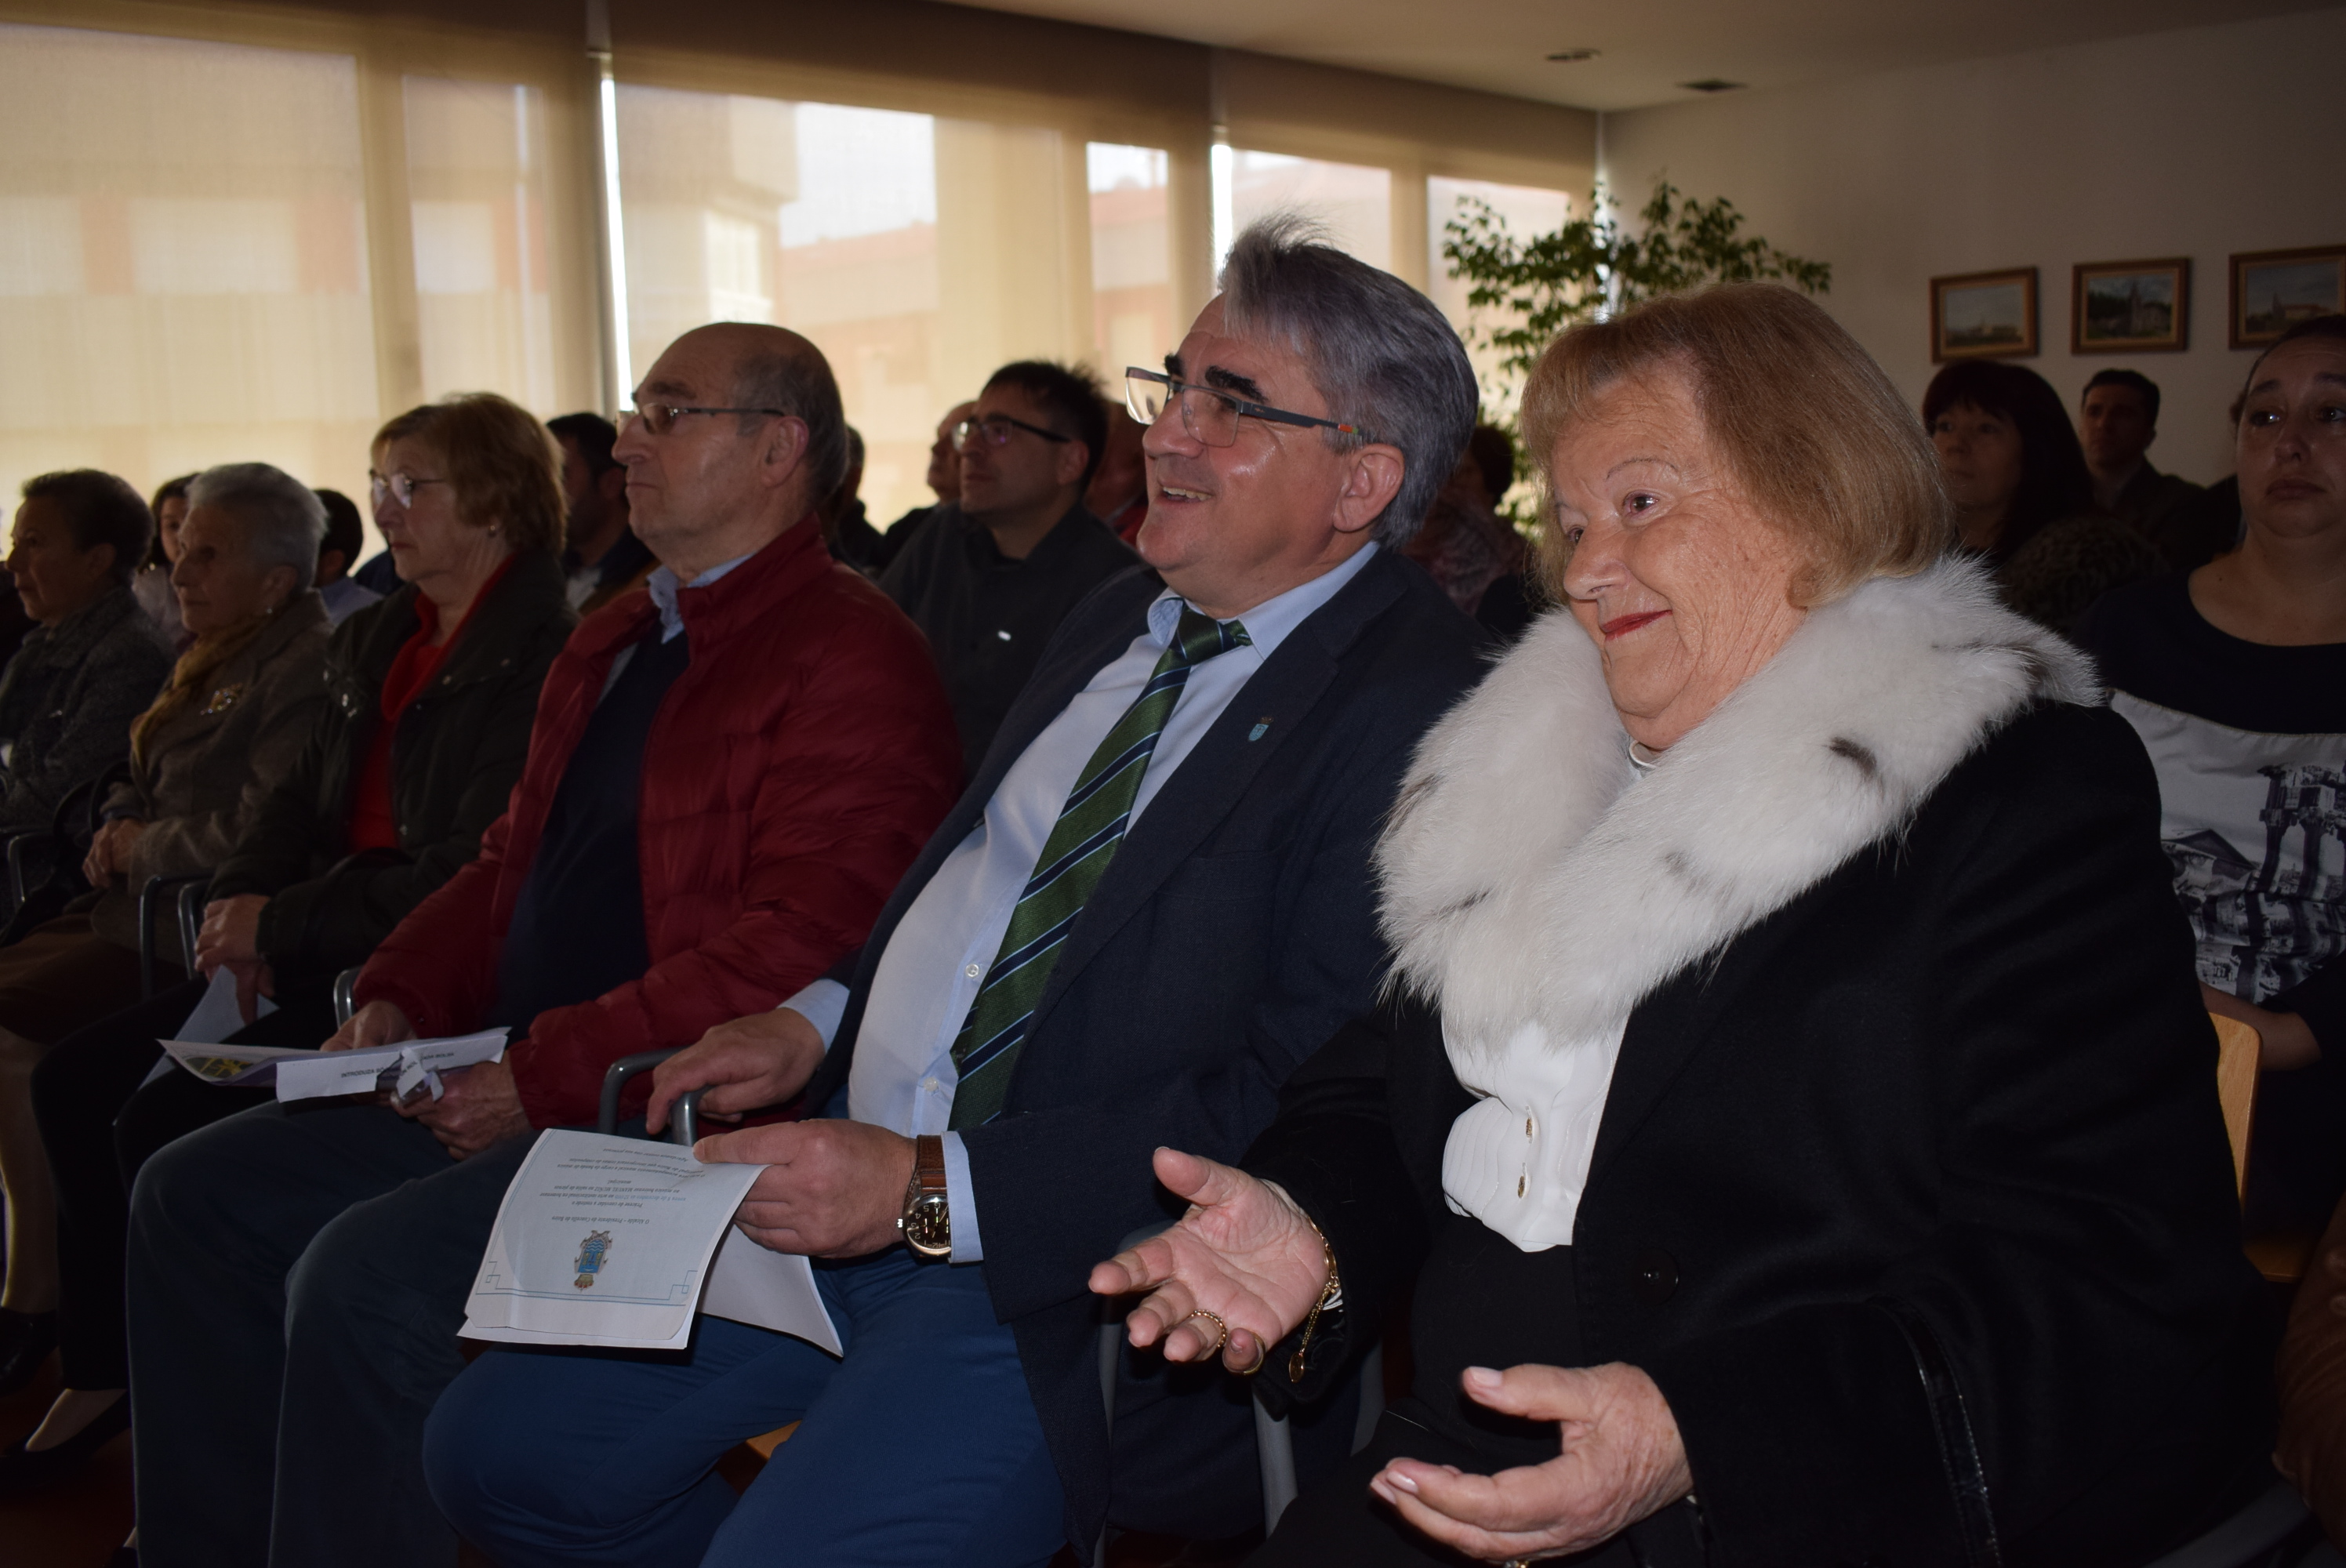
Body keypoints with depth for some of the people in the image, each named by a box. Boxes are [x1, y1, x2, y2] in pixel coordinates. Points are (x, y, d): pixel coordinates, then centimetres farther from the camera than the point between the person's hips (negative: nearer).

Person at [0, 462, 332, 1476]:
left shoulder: (303, 669, -15)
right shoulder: (215, 663, 17)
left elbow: (260, 831, -24)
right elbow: (138, 786, 28)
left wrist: (146, 848, -9)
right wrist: (117, 831, 6)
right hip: (135, 908, 10)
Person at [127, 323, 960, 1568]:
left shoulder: (852, 659, -14)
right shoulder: (616, 641, 18)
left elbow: (796, 950, -22)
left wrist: (546, 1074, -20)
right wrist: (399, 998, 6)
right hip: (506, 1082, 10)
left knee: (363, 1276, -25)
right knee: (195, 1195, 8)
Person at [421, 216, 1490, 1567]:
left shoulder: (1415, 709, -17)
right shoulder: (1125, 620, 12)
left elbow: (1301, 1108, -22)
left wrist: (935, 1191, -22)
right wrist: (816, 1025, 5)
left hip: (1059, 1271, -8)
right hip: (856, 1186, 8)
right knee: (498, 1449, 8)